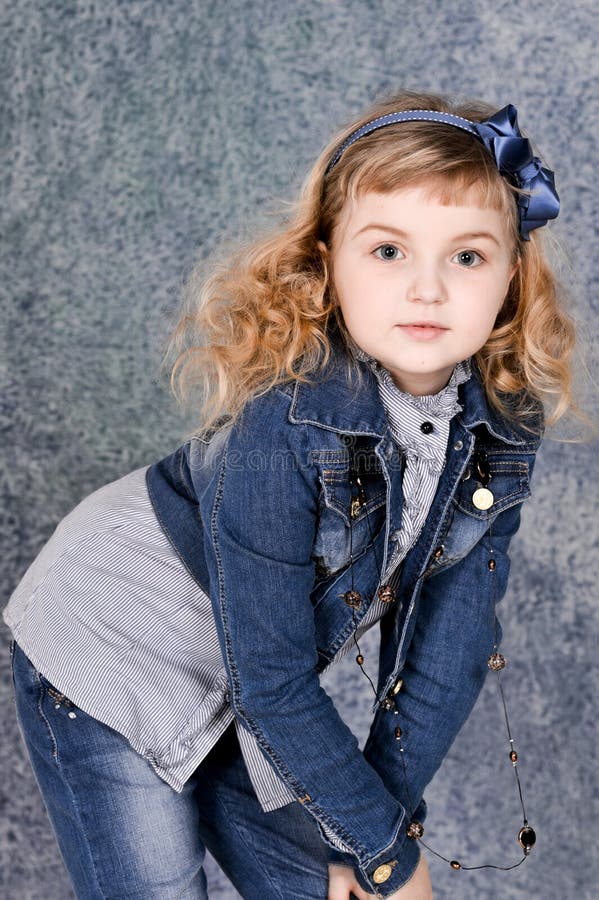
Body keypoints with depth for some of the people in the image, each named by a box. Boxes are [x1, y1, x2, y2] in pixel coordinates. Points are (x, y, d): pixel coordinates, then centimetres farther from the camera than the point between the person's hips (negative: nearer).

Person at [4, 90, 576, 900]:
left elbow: (451, 628, -9)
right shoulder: (282, 425, -32)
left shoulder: (502, 422, -14)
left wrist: (390, 808, -11)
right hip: (112, 659, -5)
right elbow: (271, 683, -27)